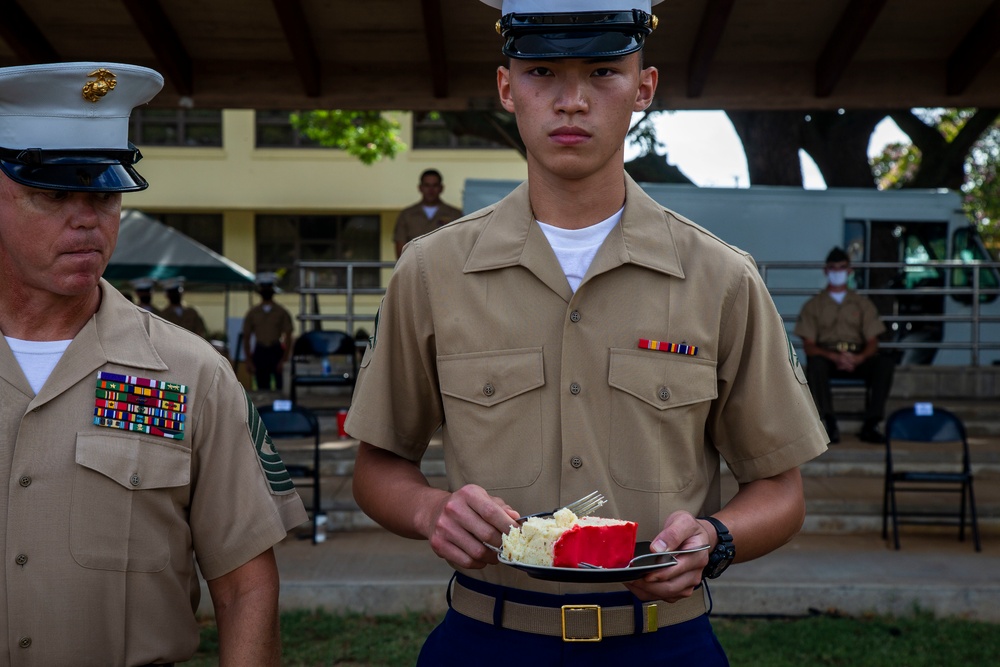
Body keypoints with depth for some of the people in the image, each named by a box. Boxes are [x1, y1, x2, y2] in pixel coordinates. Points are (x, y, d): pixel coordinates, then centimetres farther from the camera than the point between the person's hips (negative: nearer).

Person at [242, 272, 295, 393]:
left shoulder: (282, 313, 4)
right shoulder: (252, 313, 10)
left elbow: (288, 338, 0)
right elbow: (246, 338, 9)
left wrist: (284, 359, -10)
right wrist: (248, 361, 1)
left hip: (277, 352, -2)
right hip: (260, 352, 2)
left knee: (281, 388, -6)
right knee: (262, 389, 1)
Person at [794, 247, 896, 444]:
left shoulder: (863, 304, 19)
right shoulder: (813, 305, 13)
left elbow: (872, 343, 9)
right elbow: (809, 346, 2)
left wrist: (859, 358, -15)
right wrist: (835, 357, -19)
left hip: (857, 359, 2)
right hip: (827, 358, -1)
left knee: (885, 363, -29)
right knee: (815, 363, -37)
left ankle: (870, 425, -29)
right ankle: (830, 424, -34)